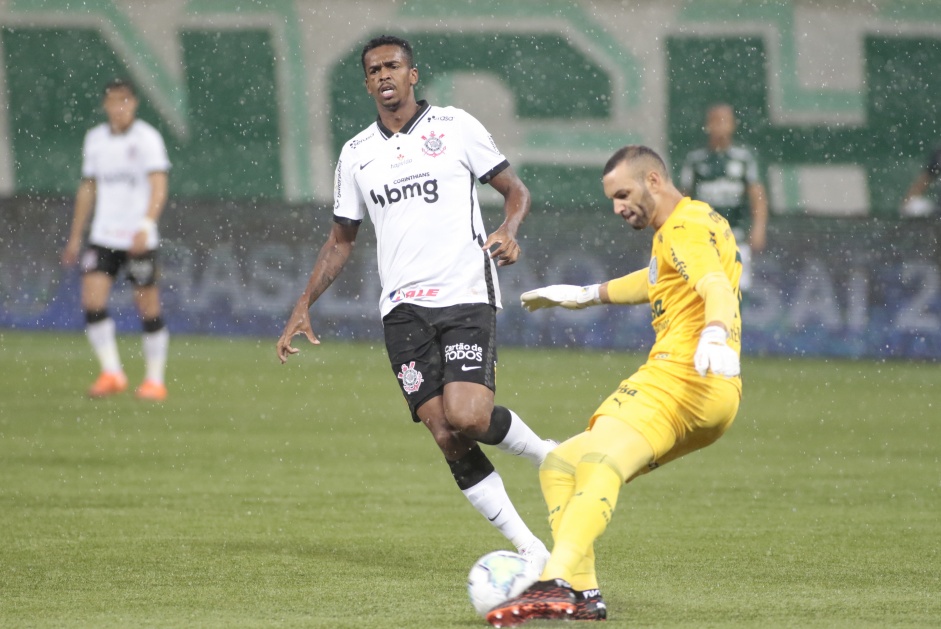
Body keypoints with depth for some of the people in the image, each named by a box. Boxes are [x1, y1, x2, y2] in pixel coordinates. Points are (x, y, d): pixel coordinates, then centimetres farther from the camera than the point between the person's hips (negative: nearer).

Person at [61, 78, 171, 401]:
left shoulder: (147, 138, -6)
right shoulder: (95, 139, 10)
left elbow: (158, 187, -14)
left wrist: (146, 226, -29)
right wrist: (75, 236, 18)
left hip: (139, 239, -4)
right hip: (103, 237, 4)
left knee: (148, 306, 0)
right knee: (92, 299, -11)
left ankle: (155, 380, 11)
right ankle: (111, 372, -4)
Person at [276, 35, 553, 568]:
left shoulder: (455, 127, 3)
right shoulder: (357, 154, 14)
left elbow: (515, 189, 7)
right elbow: (341, 240, 22)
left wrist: (509, 232, -15)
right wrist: (304, 306, 15)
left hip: (467, 297, -3)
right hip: (404, 308, 3)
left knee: (467, 417, -22)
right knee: (447, 438, -8)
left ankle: (545, 453, 9)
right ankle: (530, 550, -1)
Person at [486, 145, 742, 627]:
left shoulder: (685, 227, -5)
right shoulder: (697, 222, 27)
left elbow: (717, 287, -25)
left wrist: (715, 335, -45)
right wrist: (587, 295, 54)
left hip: (680, 374, -11)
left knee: (601, 462, -33)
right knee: (559, 467, 14)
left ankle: (558, 584, -53)